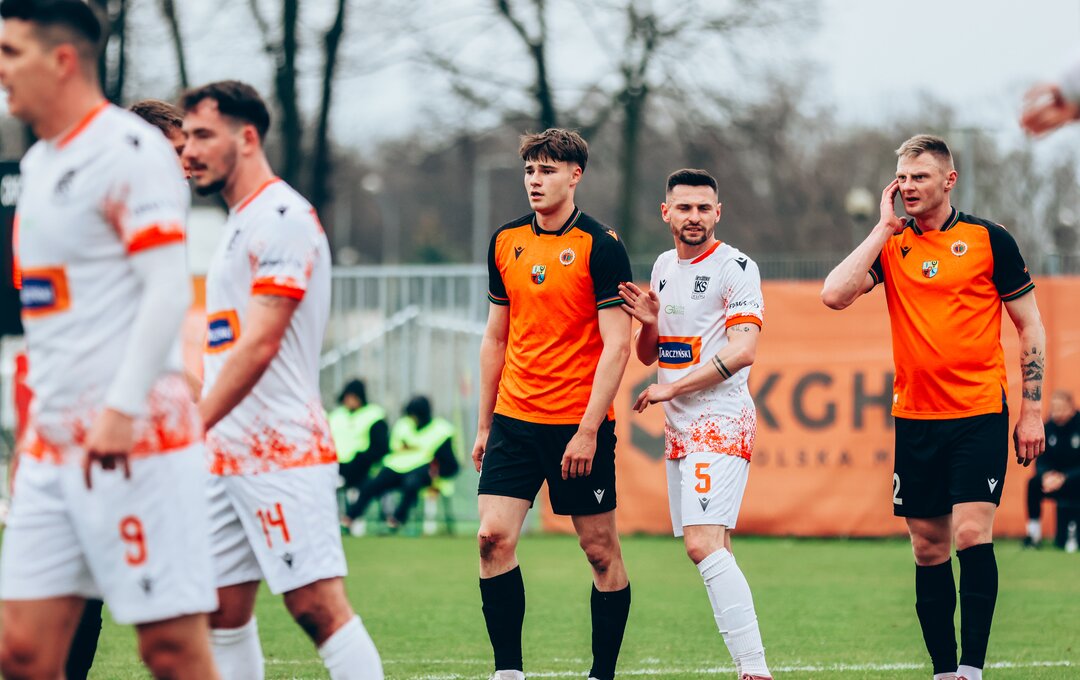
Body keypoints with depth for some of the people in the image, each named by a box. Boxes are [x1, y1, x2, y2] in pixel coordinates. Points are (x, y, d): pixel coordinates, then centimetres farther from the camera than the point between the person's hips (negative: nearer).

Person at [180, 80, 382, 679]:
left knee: (318, 606, -14)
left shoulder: (280, 218, -11)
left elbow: (259, 344, -19)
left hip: (280, 454, -10)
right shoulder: (239, 224, 19)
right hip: (230, 454, 10)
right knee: (223, 612, 7)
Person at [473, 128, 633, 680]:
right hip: (515, 419, 4)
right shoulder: (506, 242, 9)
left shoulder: (601, 246, -7)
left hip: (579, 425, -4)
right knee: (493, 536, -9)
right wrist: (484, 423, 15)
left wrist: (588, 430, -17)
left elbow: (616, 345, -11)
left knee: (601, 551, 2)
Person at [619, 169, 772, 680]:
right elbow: (648, 356, 21)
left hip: (720, 421, -9)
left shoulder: (735, 268, -9)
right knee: (710, 549, 8)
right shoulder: (664, 266, 15)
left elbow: (742, 352, -19)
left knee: (704, 544, -22)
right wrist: (648, 322, -2)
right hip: (680, 428, 9)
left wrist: (670, 389, -14)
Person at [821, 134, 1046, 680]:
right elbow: (834, 294, -9)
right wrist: (884, 228, -7)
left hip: (979, 415, -3)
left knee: (971, 534, -16)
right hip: (915, 419, 4)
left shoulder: (988, 239, -1)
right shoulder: (890, 244, 7)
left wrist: (1032, 411, -2)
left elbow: (1030, 328, 4)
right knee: (928, 549, 6)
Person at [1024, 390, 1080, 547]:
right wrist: (1046, 475, -21)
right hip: (1055, 479, 4)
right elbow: (1041, 461, 1)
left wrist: (1064, 478, -29)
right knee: (1034, 483, -23)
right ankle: (1033, 532, -18)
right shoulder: (1049, 428, -1)